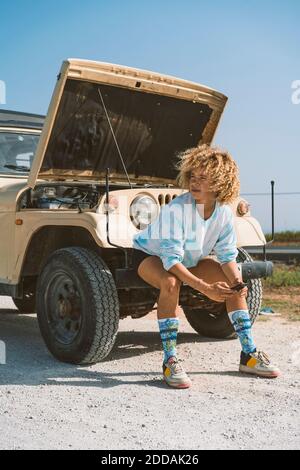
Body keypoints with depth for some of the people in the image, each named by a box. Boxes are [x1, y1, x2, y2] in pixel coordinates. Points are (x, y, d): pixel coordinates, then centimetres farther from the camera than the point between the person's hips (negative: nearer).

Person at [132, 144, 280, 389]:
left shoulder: (224, 212, -17)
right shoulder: (175, 209, -35)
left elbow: (228, 255, -10)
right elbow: (171, 260, -37)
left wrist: (238, 282, -30)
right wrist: (206, 288, -45)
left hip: (189, 260, 6)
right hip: (150, 255, -6)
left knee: (235, 280, -4)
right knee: (171, 283, -39)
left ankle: (249, 355, 5)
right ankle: (170, 361, -29)